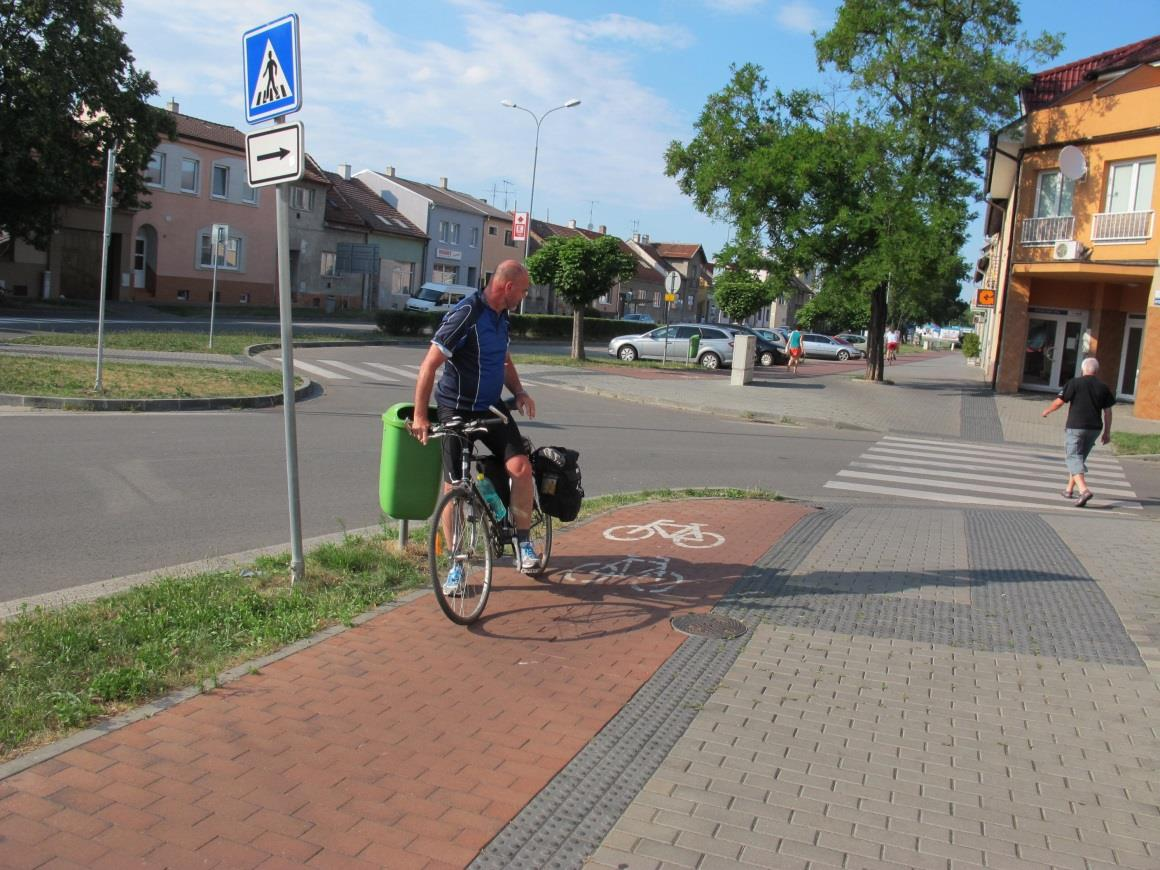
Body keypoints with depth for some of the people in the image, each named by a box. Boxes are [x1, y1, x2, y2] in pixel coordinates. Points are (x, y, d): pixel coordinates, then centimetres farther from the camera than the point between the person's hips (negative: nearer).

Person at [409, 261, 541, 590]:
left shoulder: (500, 316, 6)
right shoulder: (466, 315, -19)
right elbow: (429, 365, -21)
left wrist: (519, 391, 3)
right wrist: (420, 416, -25)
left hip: (490, 409, 6)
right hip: (457, 411, -6)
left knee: (521, 467, -14)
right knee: (453, 488, -2)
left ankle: (523, 541, 4)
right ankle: (456, 564, 12)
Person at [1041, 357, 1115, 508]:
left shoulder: (1074, 383, -6)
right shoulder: (1103, 387, 7)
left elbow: (1059, 402, -9)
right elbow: (1108, 412, 7)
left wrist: (1047, 411, 10)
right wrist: (1107, 432, 14)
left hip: (1075, 427, -5)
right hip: (1094, 428, 5)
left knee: (1074, 458, -7)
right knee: (1080, 458, 19)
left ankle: (1084, 490, -26)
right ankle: (1069, 489, 27)